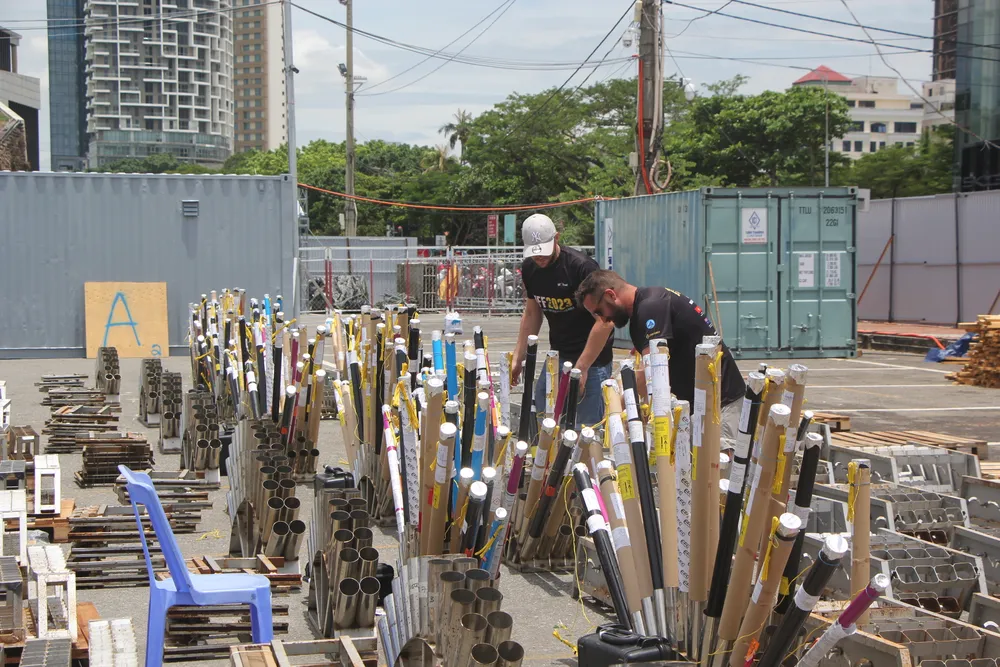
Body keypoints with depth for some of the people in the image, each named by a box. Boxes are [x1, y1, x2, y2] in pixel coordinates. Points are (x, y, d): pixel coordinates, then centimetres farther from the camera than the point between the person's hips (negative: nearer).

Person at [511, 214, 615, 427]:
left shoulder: (582, 267, -19)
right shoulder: (529, 269, 3)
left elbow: (605, 321, -21)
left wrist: (581, 368, -22)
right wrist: (518, 358, 10)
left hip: (592, 358, -7)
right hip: (556, 355, 7)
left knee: (587, 426, -9)